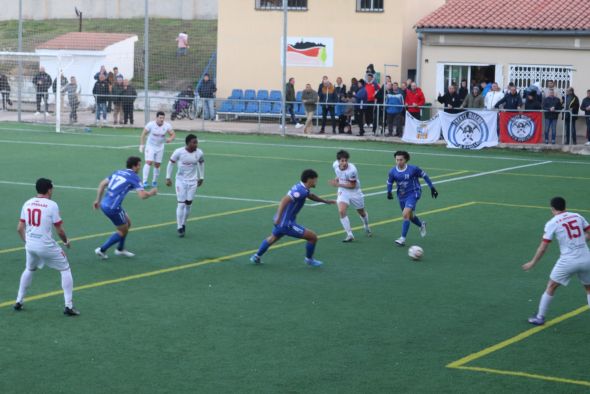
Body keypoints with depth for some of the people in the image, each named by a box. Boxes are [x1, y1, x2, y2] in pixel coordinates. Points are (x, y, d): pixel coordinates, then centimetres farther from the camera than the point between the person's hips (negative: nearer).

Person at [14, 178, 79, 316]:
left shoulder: (27, 204, 4)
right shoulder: (51, 205, -11)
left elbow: (20, 228, 8)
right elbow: (59, 231, -9)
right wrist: (66, 241, 11)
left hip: (30, 246, 5)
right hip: (47, 246, -5)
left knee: (29, 270, 31)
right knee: (65, 270, 10)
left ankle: (19, 301, 33)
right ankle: (68, 306, 3)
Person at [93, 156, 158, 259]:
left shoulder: (118, 172, 13)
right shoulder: (134, 177, -9)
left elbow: (102, 184, 15)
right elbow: (142, 195, -16)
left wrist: (98, 200, 21)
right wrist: (152, 193, 4)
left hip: (105, 204, 8)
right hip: (113, 208, -8)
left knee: (127, 223, 24)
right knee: (123, 231, 12)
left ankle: (120, 249, 36)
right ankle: (102, 250, 11)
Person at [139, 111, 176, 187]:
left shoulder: (167, 125, -12)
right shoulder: (151, 124, -19)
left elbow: (173, 134, -4)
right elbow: (143, 134, -11)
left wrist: (170, 139, -27)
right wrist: (141, 145, -16)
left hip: (160, 147, 3)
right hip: (150, 146, -3)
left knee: (157, 164, 8)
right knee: (148, 162, -17)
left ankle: (154, 181, 23)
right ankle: (145, 181, -17)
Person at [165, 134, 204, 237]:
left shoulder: (199, 153, -9)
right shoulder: (179, 152, -18)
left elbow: (201, 163, 12)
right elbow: (171, 163, -4)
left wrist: (201, 177, 15)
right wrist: (168, 178, -5)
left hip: (193, 182, 3)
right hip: (181, 181, -3)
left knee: (188, 204, 6)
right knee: (181, 204, -6)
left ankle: (183, 224, 26)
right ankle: (180, 228, 2)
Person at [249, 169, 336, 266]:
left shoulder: (301, 187, 7)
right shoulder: (301, 191, -23)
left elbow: (311, 196, 29)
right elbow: (284, 200, -33)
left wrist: (326, 201, 36)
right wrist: (278, 217, -38)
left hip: (281, 222, 10)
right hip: (287, 224, -10)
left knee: (272, 238, 34)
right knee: (313, 237, -3)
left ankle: (256, 257, 47)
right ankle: (309, 259, 17)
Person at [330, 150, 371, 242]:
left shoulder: (352, 170, -32)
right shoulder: (335, 165, -14)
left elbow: (352, 185, -24)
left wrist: (338, 184, -30)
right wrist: (337, 178, -7)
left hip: (354, 192, -3)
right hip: (343, 192, 3)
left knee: (361, 212, 18)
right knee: (341, 211, -20)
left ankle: (366, 227, 51)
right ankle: (350, 235, -14)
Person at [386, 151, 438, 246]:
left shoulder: (413, 169, -16)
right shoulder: (393, 171, -8)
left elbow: (424, 175, -1)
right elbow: (389, 182, 10)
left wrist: (432, 187, 2)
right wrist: (389, 192, -8)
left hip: (413, 194, -5)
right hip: (401, 195, 5)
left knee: (405, 214, -20)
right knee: (409, 216, 18)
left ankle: (403, 238, -16)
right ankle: (421, 225, 51)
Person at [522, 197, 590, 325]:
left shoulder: (552, 223, -3)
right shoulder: (577, 217, 6)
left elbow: (543, 248, -3)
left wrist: (533, 263, 9)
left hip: (567, 261, -3)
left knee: (551, 287, 15)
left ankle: (540, 317, 21)